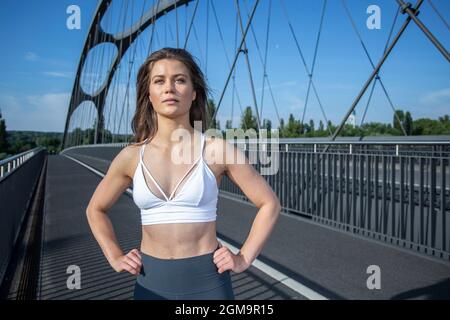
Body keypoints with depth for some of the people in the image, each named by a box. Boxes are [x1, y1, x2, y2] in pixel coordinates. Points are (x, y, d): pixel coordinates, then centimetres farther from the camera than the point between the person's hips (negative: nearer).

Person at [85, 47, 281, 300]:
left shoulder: (217, 149, -10)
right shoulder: (132, 156, -4)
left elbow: (270, 204, -3)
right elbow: (96, 209, 13)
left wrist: (244, 259, -7)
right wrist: (115, 258, 4)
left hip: (207, 281, -2)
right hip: (152, 283, 2)